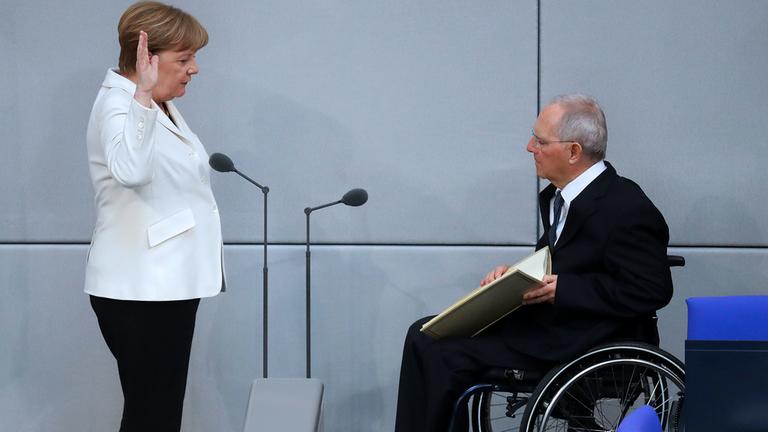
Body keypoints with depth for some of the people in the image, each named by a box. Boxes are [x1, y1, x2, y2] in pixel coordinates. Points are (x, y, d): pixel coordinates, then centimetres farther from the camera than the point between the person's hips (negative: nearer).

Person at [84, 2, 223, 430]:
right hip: (139, 291, -10)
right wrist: (143, 96, -43)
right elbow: (130, 171, -38)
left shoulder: (161, 107, 15)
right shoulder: (118, 105, -16)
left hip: (165, 284, 10)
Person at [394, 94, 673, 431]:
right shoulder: (558, 198, 10)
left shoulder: (627, 210, -18)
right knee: (425, 336, 1)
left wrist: (561, 289, -21)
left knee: (440, 350, -17)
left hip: (590, 341, -10)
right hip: (549, 316, 10)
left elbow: (652, 290, -21)